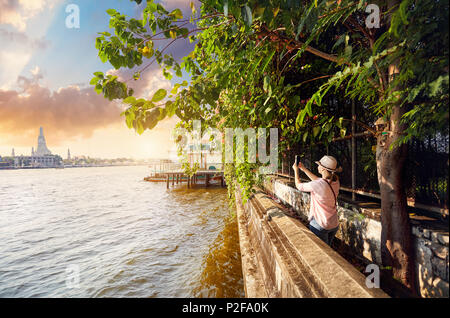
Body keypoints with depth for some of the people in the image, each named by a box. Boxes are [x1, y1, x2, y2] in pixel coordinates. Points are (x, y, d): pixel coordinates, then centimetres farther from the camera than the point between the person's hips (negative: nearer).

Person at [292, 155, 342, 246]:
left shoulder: (317, 185, -26)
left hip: (320, 226, -7)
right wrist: (304, 169, 17)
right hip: (334, 224, 7)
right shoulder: (335, 182, -5)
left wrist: (296, 170, 7)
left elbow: (299, 186, -9)